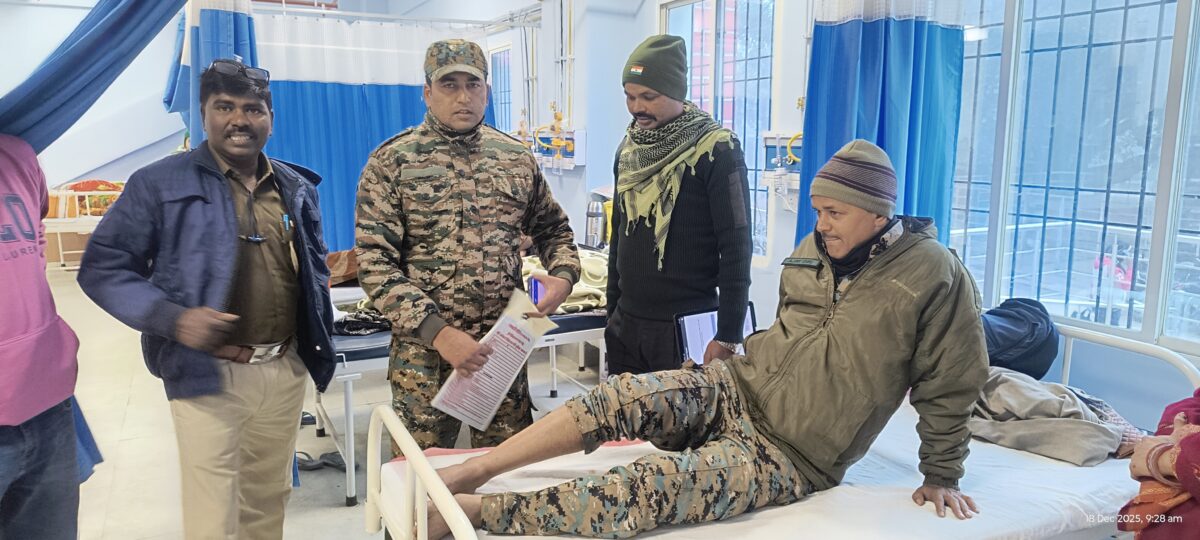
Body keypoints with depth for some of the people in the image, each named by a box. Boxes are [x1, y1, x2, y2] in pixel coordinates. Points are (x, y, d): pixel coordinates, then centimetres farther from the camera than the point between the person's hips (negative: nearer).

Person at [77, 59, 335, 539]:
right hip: (208, 374, -4)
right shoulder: (160, 183, -6)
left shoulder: (298, 189, 8)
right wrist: (171, 318, -21)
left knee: (270, 499, 19)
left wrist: (319, 338, 8)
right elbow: (102, 268, -6)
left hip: (286, 370, 5)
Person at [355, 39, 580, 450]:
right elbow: (375, 263, -9)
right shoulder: (391, 162, -4)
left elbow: (553, 228, 17)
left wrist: (564, 274, -5)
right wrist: (438, 332, -19)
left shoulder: (517, 157, 6)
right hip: (424, 347, -2)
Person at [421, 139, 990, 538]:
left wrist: (941, 477, 3)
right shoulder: (812, 251, 6)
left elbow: (947, 389, -3)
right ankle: (469, 471, -18)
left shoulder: (932, 276, -10)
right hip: (734, 390, 5)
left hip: (790, 457, -5)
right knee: (621, 397, -22)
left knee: (655, 486, -28)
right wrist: (743, 362, 14)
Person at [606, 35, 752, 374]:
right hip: (625, 326, 6)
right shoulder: (628, 148, 9)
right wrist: (612, 312, 17)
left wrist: (728, 337, -15)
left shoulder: (717, 150, -11)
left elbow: (736, 250, -13)